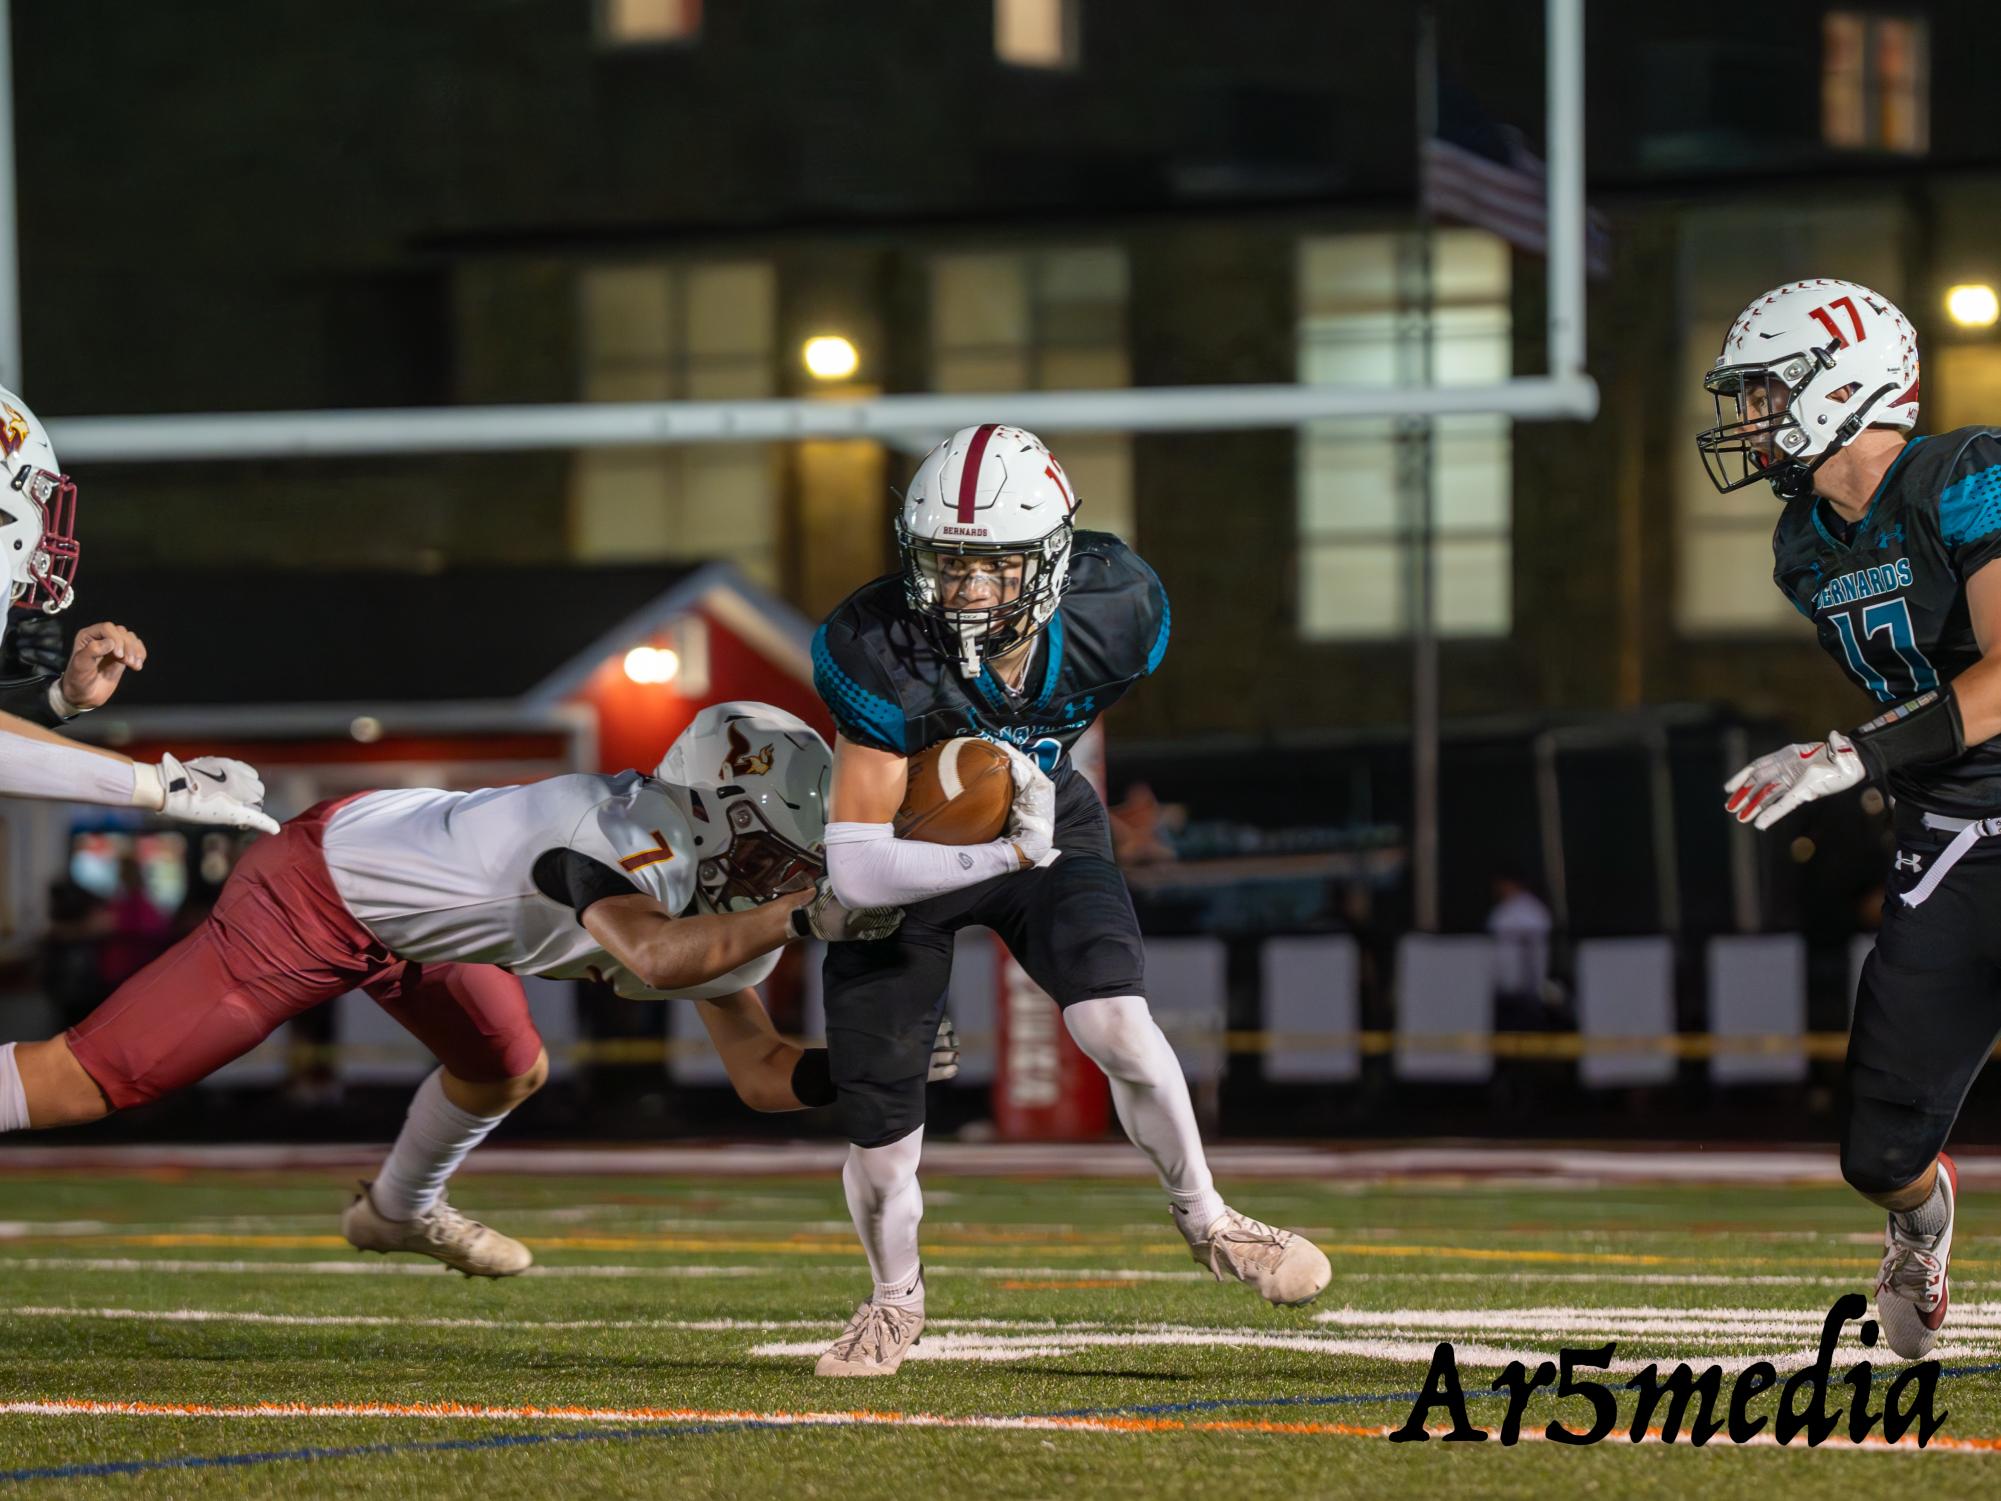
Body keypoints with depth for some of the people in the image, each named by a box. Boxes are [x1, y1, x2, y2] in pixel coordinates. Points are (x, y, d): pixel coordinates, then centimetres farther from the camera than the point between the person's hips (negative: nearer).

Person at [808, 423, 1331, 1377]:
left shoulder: (1115, 613, -24)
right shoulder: (880, 653, -35)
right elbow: (857, 868, -36)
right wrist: (1005, 854, -46)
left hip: (1044, 829, 2)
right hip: (905, 859, -2)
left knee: (1116, 1022, -24)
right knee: (880, 1150, -2)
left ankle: (1206, 1221, 0)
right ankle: (895, 1299, 29)